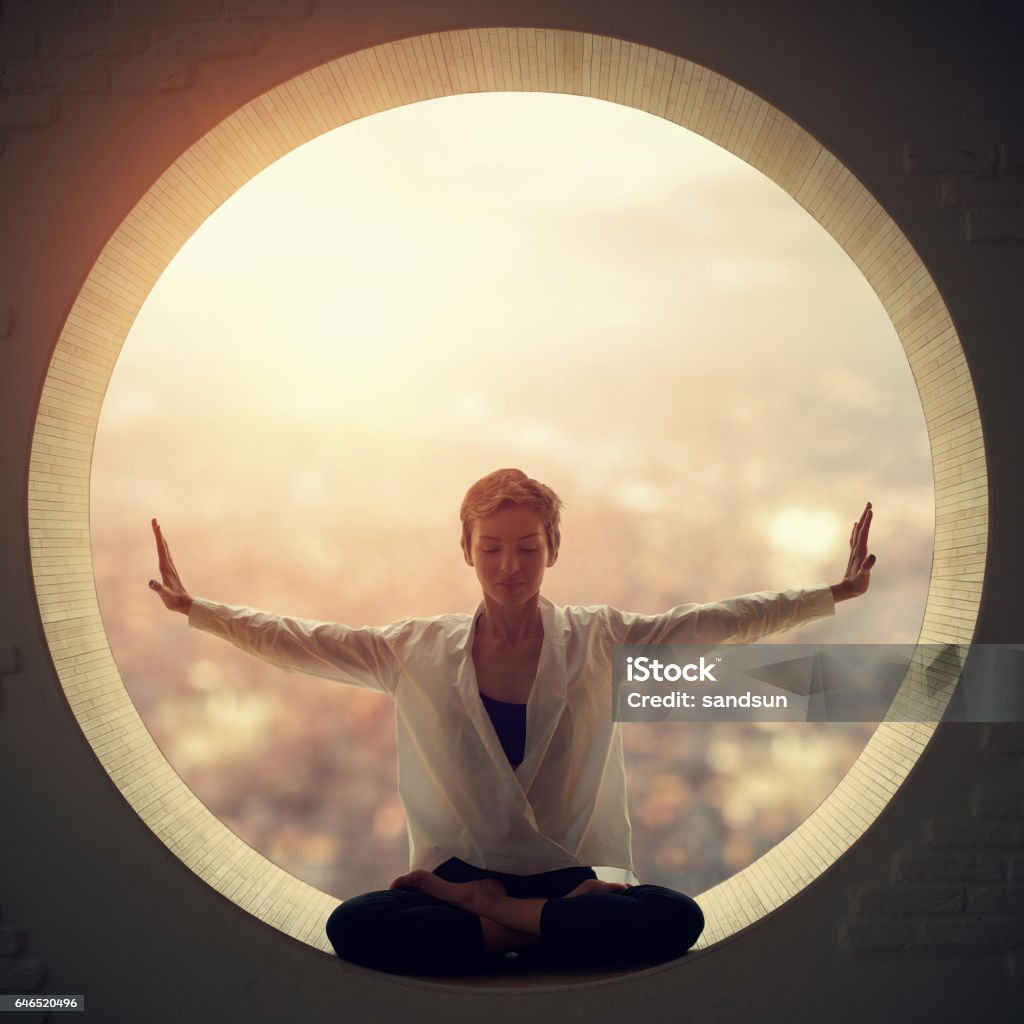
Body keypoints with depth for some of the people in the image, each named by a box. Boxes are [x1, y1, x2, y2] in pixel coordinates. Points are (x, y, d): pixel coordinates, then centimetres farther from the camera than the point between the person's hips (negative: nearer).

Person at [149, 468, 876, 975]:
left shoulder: (601, 641, 2)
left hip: (573, 879, 0)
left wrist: (831, 595, -11)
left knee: (677, 918, -30)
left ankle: (492, 917, -11)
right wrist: (194, 609, -4)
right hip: (457, 872, 0)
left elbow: (724, 622, -3)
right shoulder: (417, 651, 4)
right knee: (353, 927, -28)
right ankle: (538, 929, -12)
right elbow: (296, 641, 4)